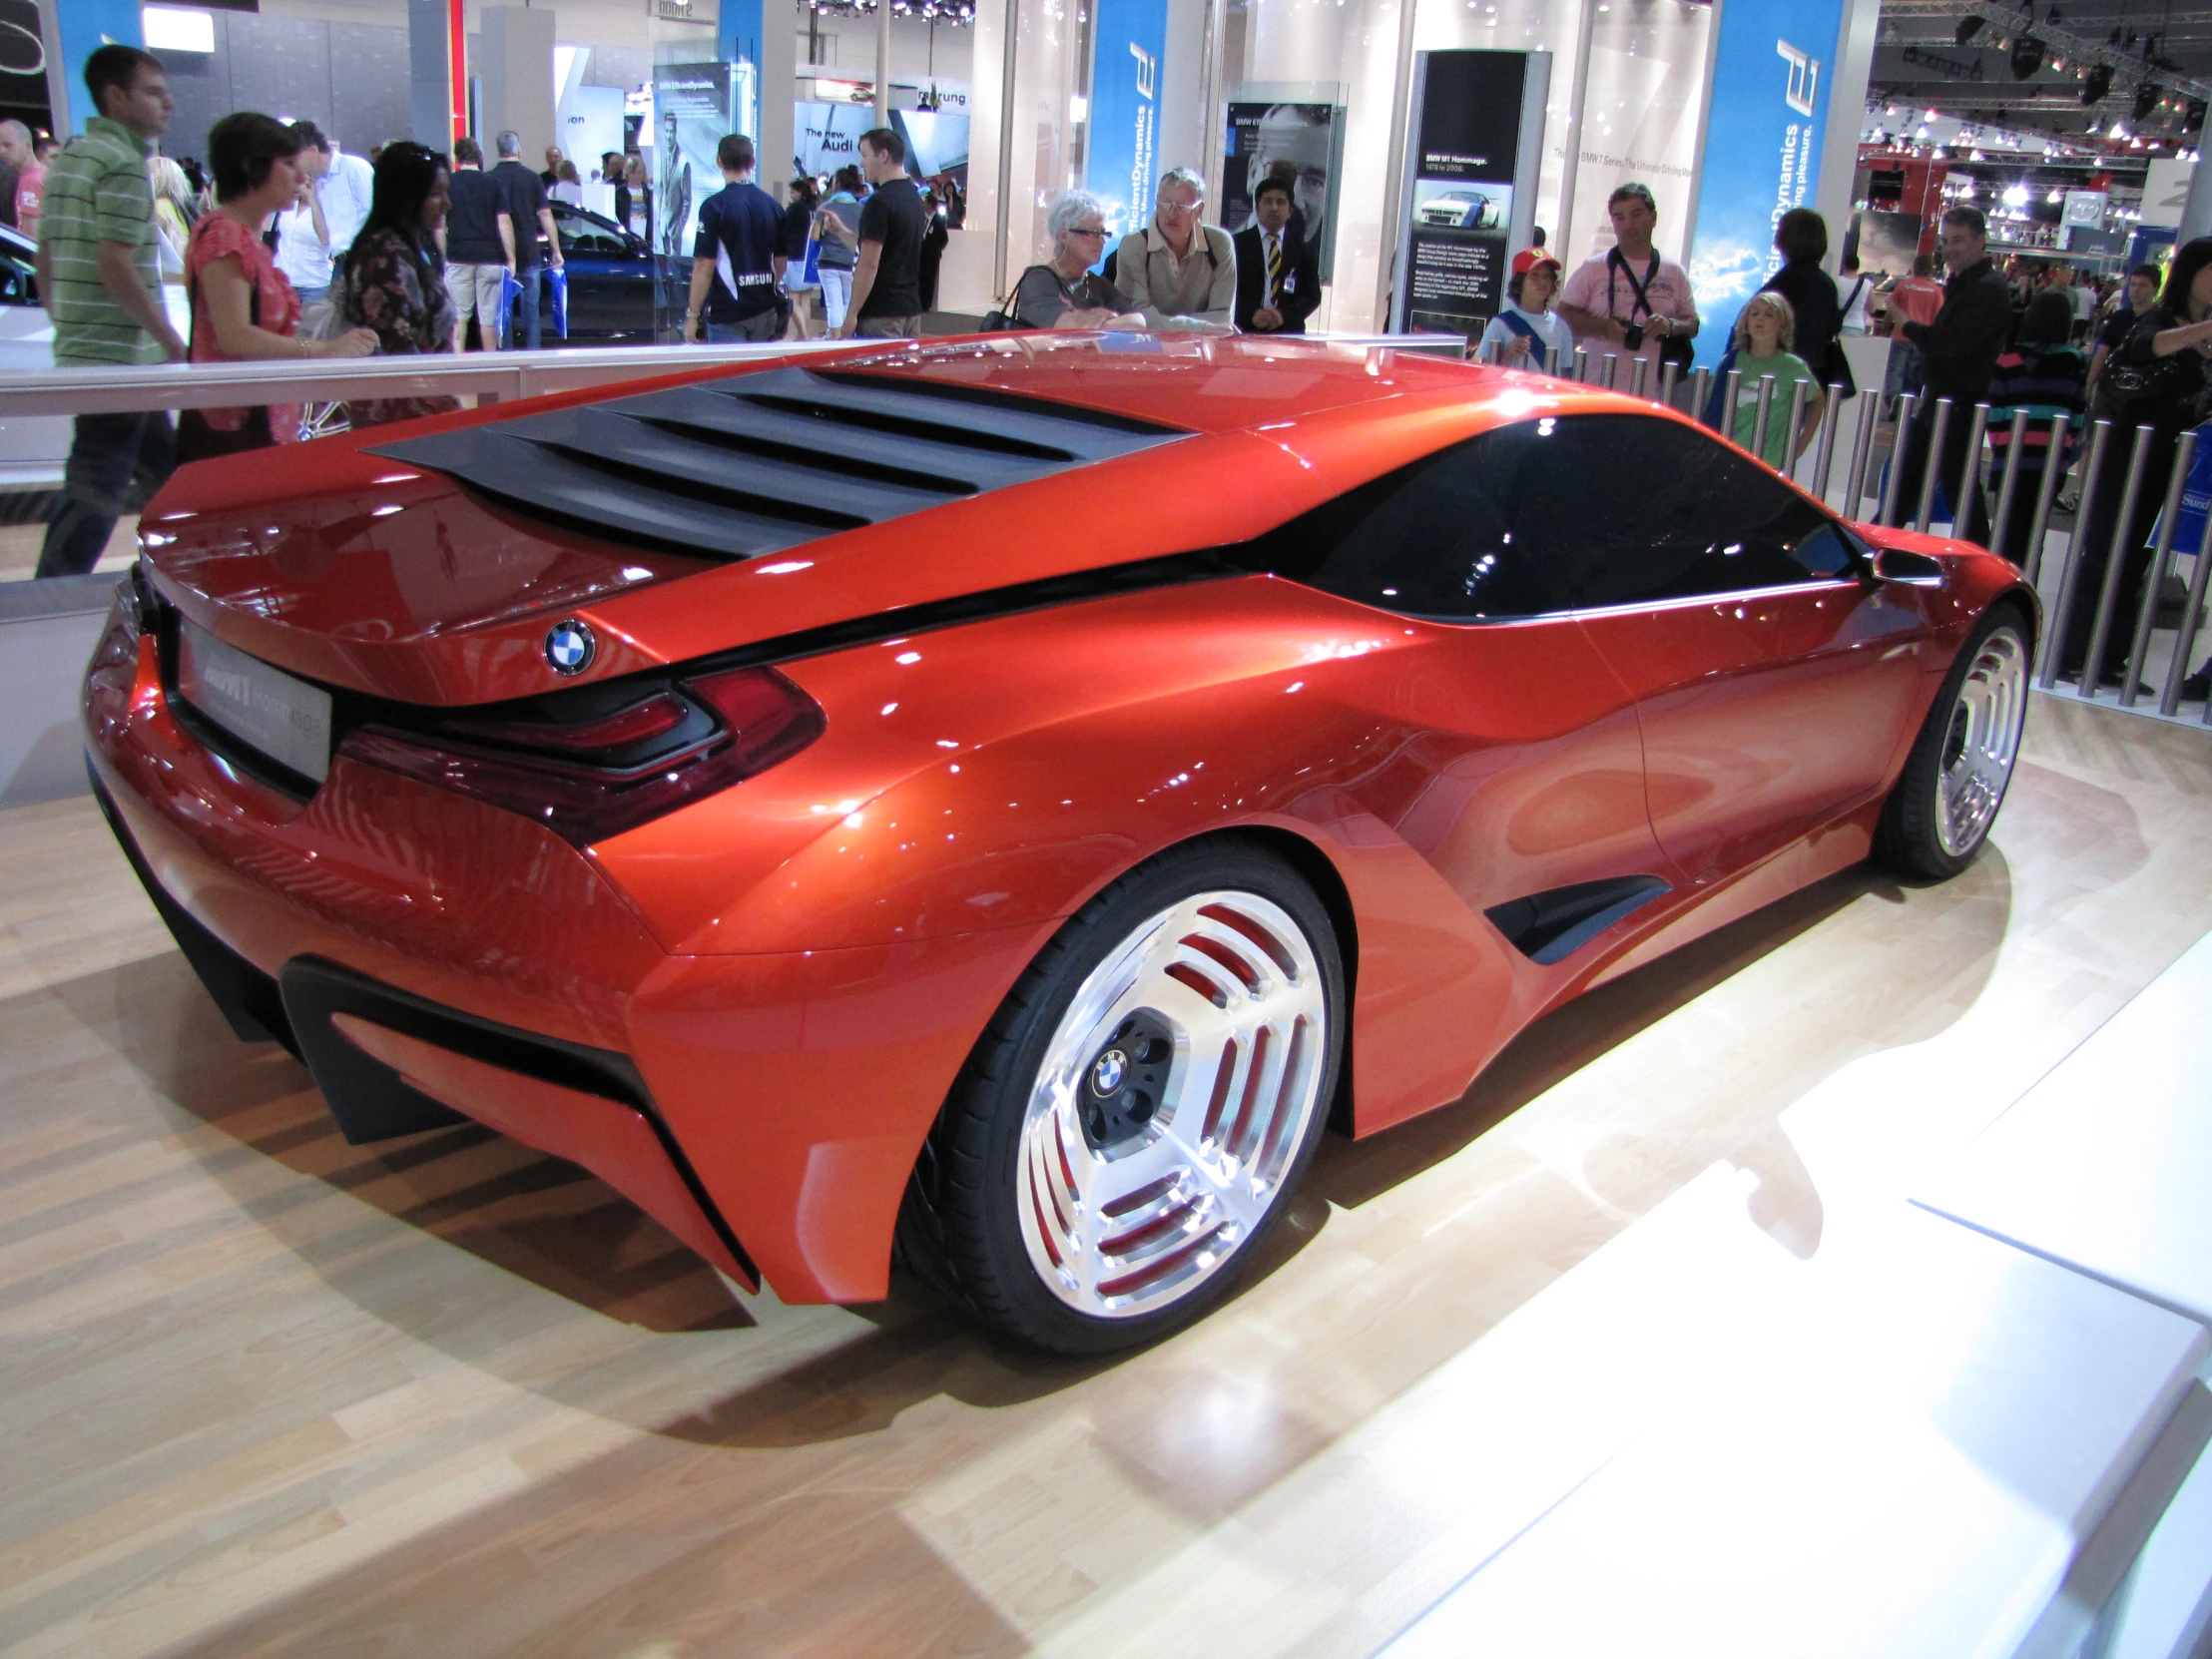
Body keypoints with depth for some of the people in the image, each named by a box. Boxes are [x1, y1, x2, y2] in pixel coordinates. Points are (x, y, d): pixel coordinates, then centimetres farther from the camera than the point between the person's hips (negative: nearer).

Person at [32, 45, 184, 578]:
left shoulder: (68, 158, 16)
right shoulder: (124, 162, -12)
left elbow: (45, 258, 18)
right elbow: (115, 263, -20)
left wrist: (65, 327, 24)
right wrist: (168, 336, -14)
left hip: (78, 350, 10)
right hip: (120, 358, -10)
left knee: (164, 471, 18)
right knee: (95, 494, -5)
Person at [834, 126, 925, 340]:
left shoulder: (880, 202, -15)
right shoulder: (914, 197, 13)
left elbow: (869, 264, -19)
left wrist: (852, 314, -16)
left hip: (881, 314, -9)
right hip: (911, 307, 9)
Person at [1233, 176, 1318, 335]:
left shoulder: (1303, 248, 12)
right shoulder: (1238, 244, 7)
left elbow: (1312, 295, 8)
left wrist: (1284, 314, -11)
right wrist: (1252, 313, -17)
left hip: (1288, 333, 2)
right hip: (1245, 331, -1)